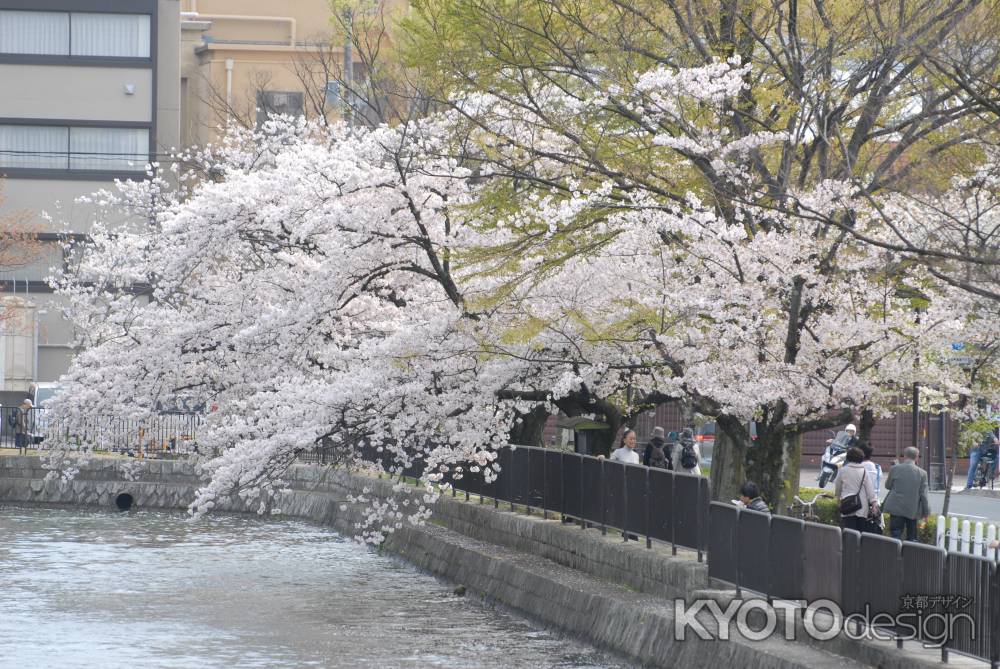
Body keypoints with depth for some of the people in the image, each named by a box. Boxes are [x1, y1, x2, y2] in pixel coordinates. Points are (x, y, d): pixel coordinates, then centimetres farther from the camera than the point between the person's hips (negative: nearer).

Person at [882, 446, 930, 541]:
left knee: (896, 536, 1)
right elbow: (923, 495, -3)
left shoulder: (895, 469, -4)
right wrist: (926, 512, 6)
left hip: (896, 509, 0)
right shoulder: (922, 473, -4)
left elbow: (888, 486, 8)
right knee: (911, 538, 8)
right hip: (912, 510, 0)